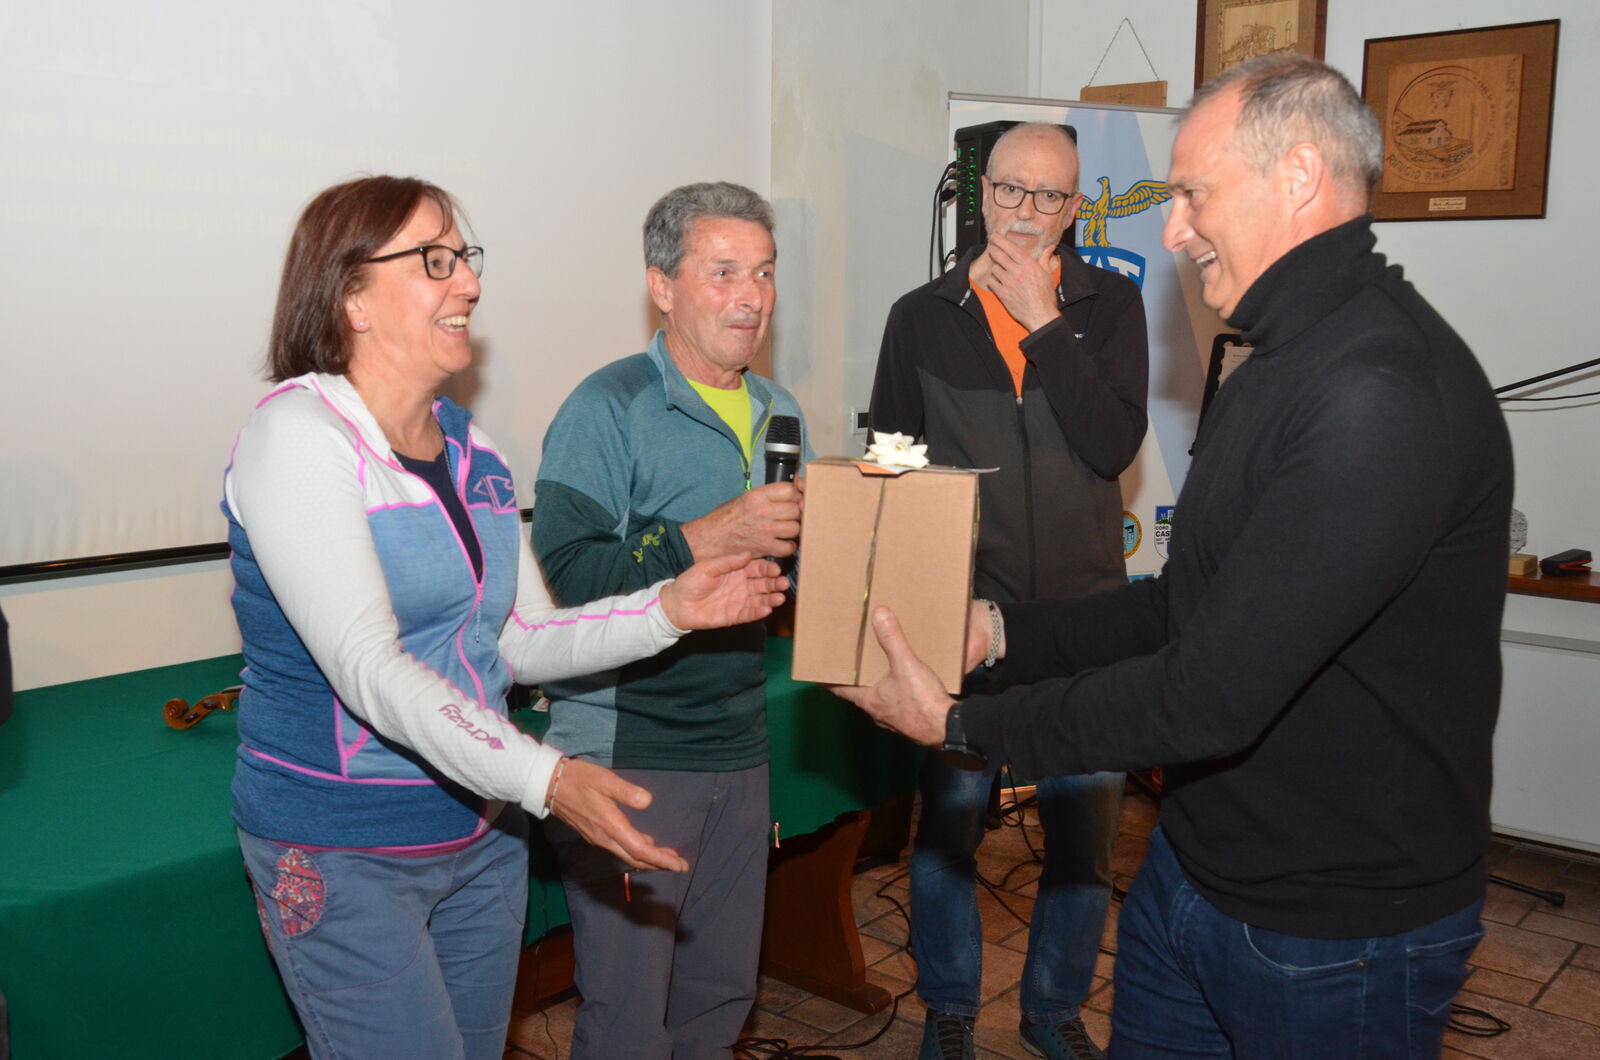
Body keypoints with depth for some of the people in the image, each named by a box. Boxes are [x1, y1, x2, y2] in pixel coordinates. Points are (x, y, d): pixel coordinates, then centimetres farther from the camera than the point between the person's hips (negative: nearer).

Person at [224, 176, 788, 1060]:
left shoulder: (470, 448, 7)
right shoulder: (298, 434, -16)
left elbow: (524, 641, 7)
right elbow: (367, 666, -26)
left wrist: (669, 607, -7)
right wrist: (546, 779, -36)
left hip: (482, 834, 7)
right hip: (342, 848, -7)